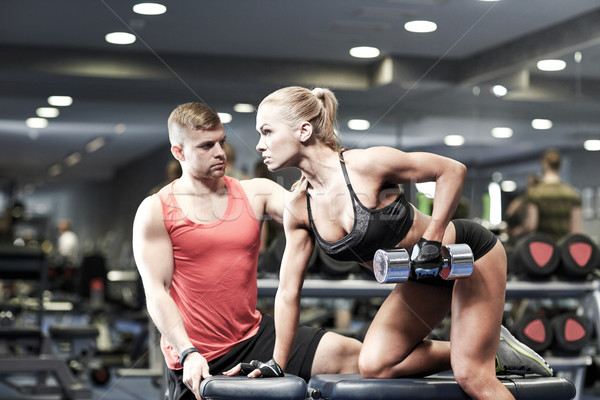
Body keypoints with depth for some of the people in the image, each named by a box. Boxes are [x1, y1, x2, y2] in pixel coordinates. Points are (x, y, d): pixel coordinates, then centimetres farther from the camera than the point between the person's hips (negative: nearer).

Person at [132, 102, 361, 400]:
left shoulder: (256, 193, 6)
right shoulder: (156, 211, -4)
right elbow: (156, 291, -9)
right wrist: (188, 353, -20)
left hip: (256, 337, 3)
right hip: (195, 358, -3)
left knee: (352, 355, -13)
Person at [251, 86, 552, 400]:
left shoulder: (365, 164, -28)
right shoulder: (298, 208, -9)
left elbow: (452, 170, -19)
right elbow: (288, 292, -2)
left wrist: (431, 241, -23)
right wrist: (277, 364, -1)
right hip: (426, 275, 7)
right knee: (374, 366, -3)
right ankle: (489, 351, 9)